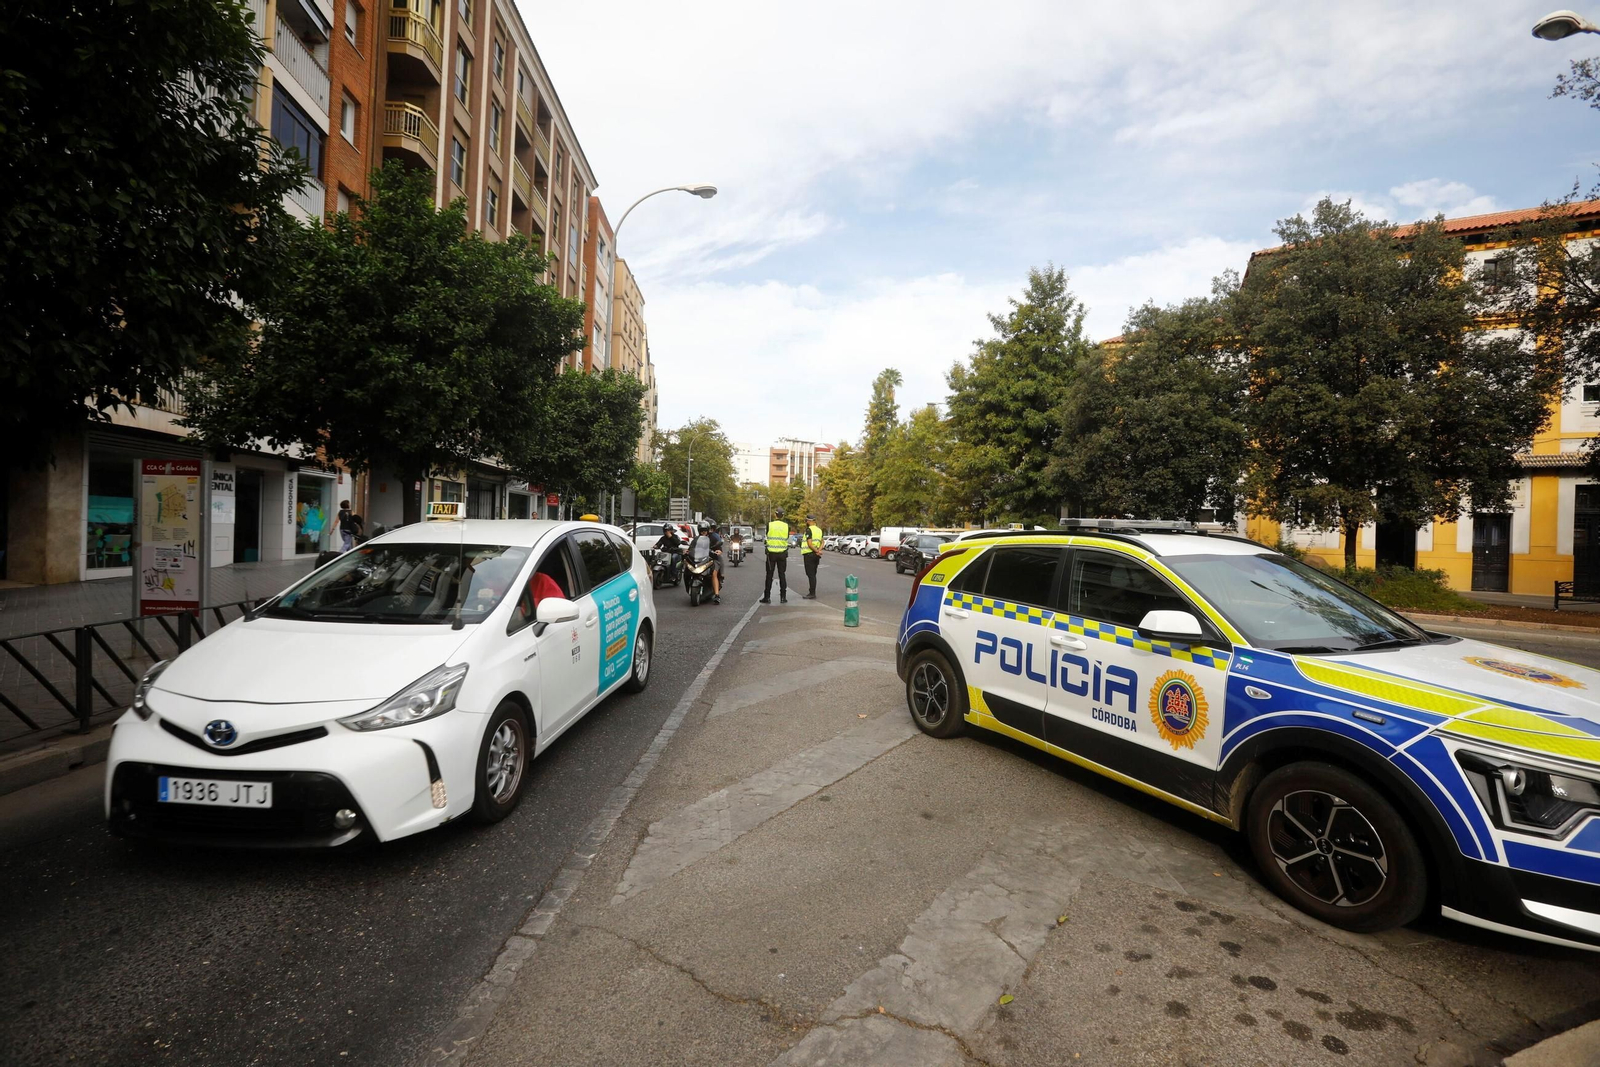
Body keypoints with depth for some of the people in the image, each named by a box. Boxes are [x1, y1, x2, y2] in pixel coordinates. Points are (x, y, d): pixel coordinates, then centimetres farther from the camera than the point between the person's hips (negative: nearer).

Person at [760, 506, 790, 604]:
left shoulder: (769, 525, -8)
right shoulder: (786, 526, -3)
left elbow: (766, 535, 5)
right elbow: (787, 537, 8)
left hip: (771, 553, -1)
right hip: (783, 553, 1)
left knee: (769, 576, 5)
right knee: (782, 575, 8)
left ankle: (767, 597, 6)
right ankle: (783, 597, 7)